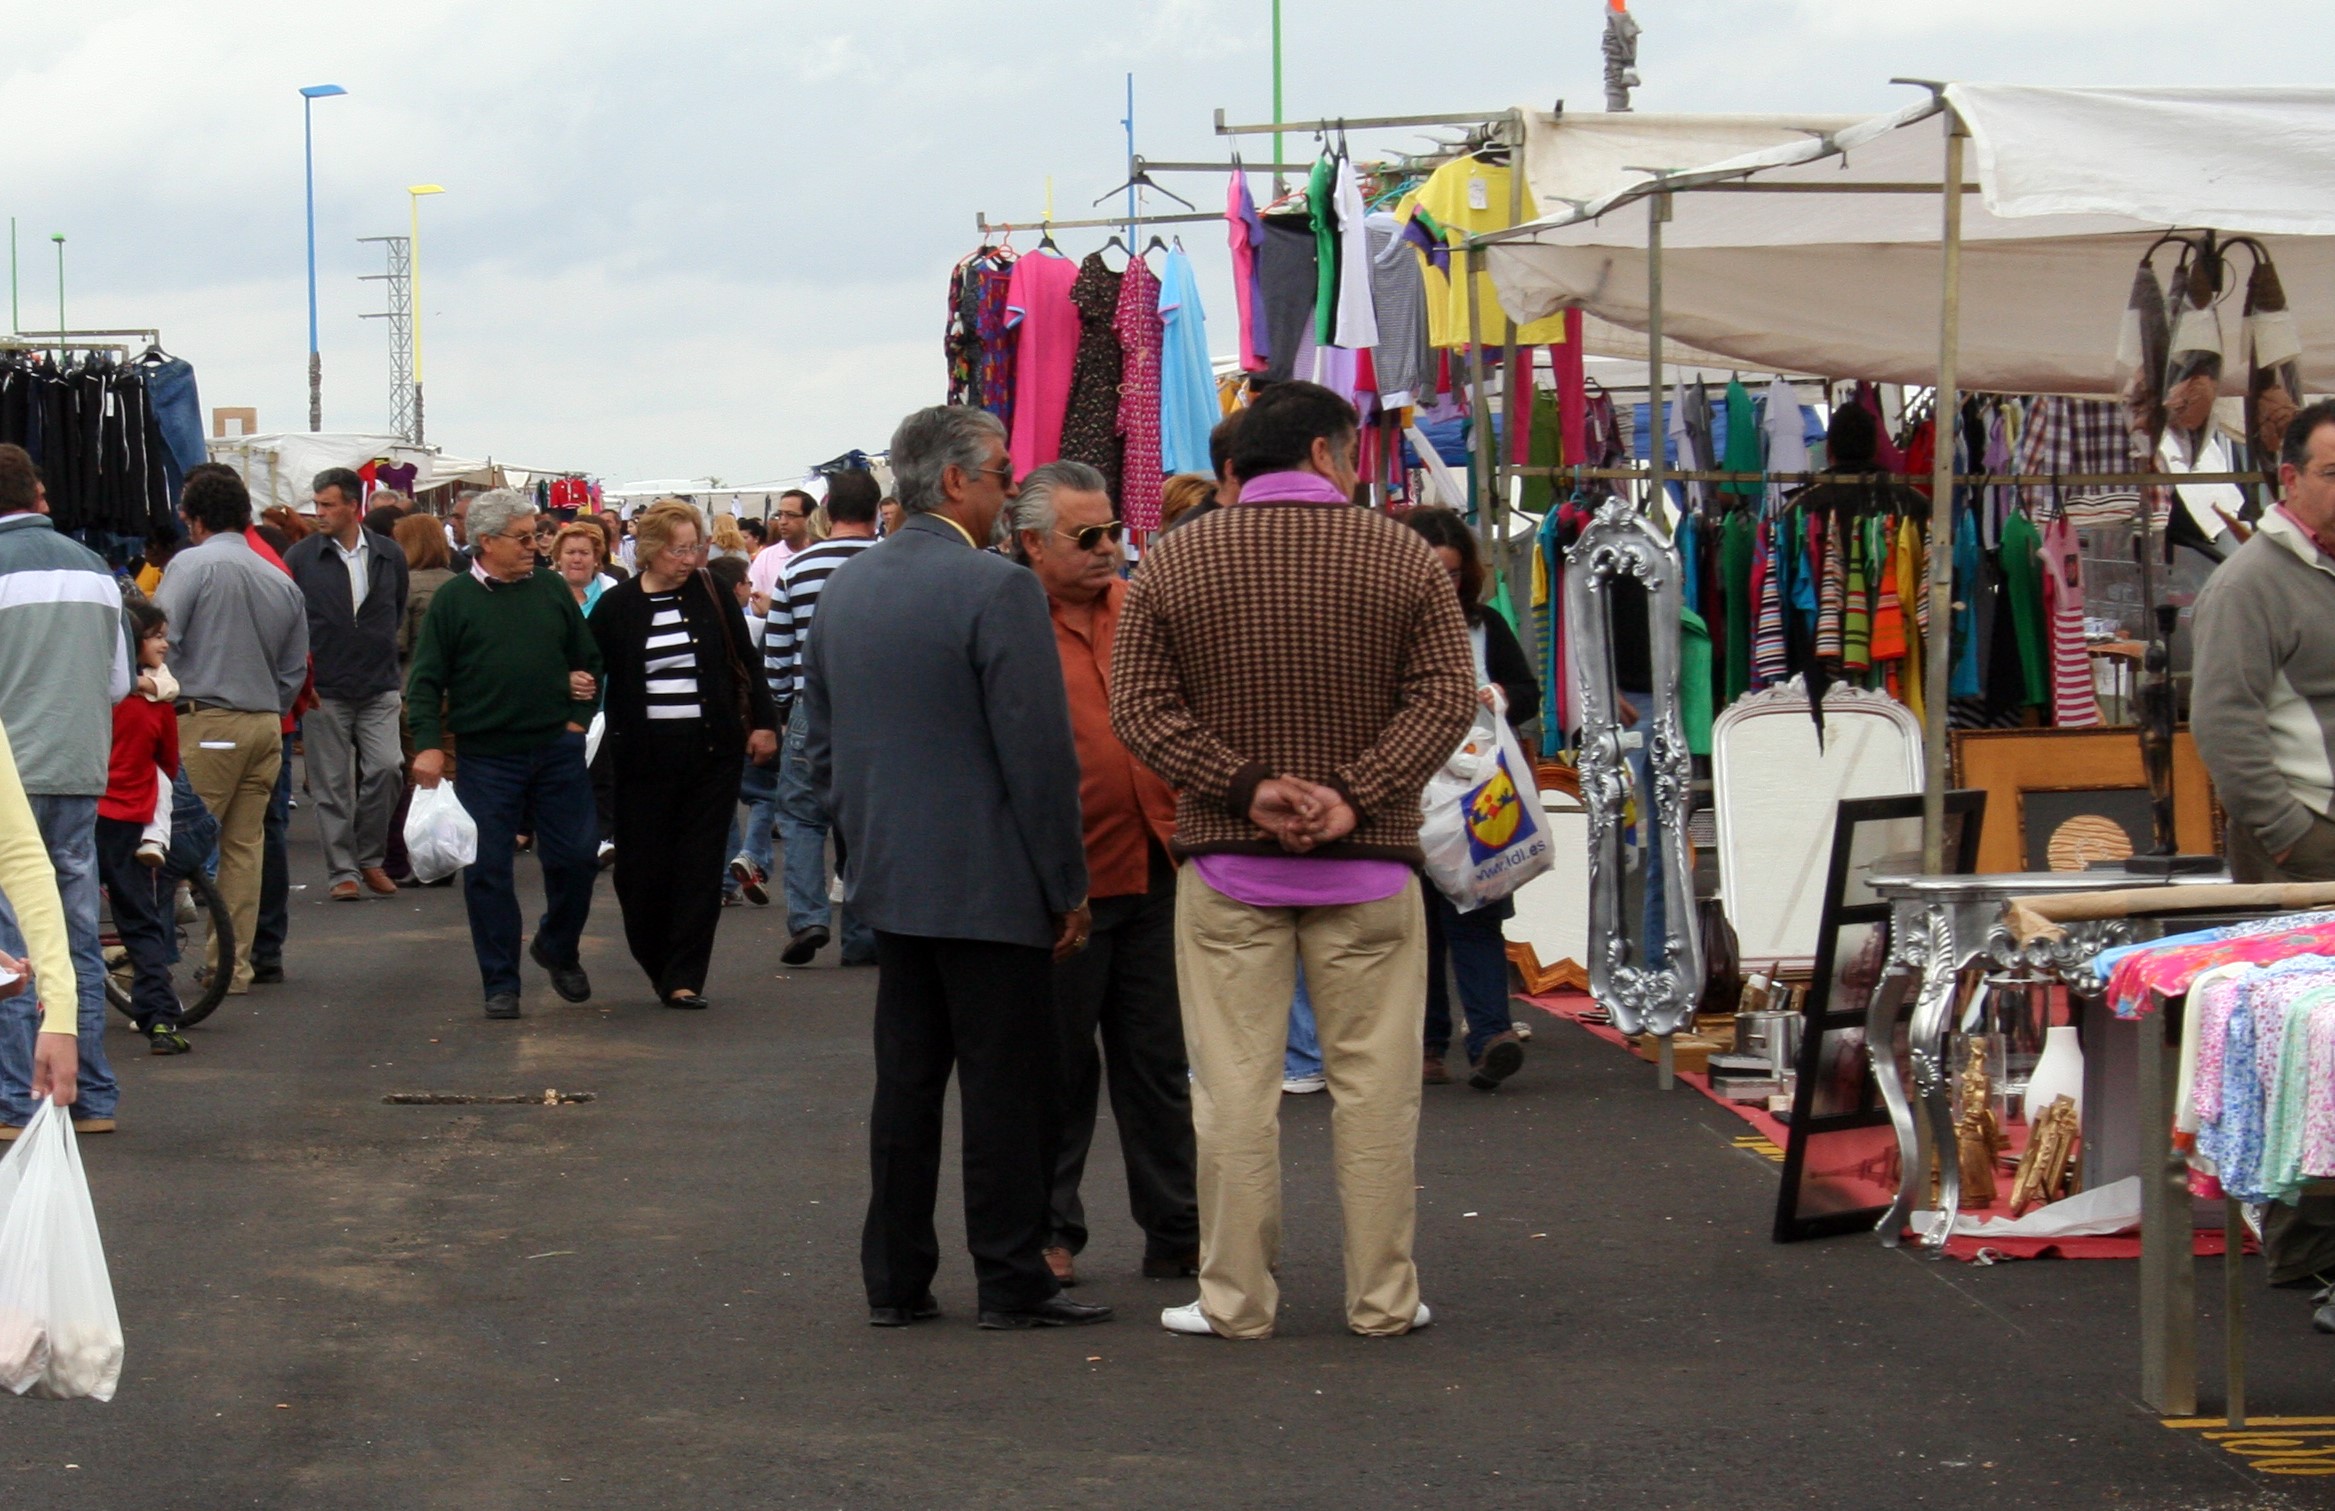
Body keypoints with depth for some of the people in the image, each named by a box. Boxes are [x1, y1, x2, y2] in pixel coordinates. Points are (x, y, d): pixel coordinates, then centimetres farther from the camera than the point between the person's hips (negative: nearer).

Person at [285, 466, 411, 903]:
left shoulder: (389, 555, 4)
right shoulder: (301, 557, -3)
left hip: (379, 686, 1)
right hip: (325, 689, -1)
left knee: (386, 768, -11)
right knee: (332, 785, 1)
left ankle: (370, 857, 8)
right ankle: (342, 871, 10)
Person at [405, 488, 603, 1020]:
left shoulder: (552, 590, 7)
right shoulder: (454, 599, -1)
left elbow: (588, 660, 16)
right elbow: (425, 678, -1)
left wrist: (578, 716, 4)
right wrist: (428, 744, -11)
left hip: (557, 751, 2)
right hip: (487, 759, -2)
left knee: (575, 857, 3)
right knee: (488, 871, 0)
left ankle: (557, 948, 29)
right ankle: (501, 983, 10)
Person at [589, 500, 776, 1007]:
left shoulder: (713, 597, 3)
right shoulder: (618, 606, 0)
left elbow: (745, 665, 9)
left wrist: (762, 723, 5)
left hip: (712, 750, 1)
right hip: (645, 753, 0)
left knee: (700, 865, -1)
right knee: (642, 868, 2)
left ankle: (684, 978, 1)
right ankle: (657, 962, 22)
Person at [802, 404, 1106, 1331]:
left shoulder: (842, 591, 9)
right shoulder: (997, 589, -15)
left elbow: (819, 747, 15)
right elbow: (1040, 755, -15)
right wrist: (1065, 887, -8)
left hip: (889, 881, 7)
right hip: (991, 888, -7)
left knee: (905, 1081, 12)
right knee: (1007, 1088, 0)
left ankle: (895, 1281, 14)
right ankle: (1012, 1283, 5)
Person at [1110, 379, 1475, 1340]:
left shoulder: (1172, 562, 2)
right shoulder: (1402, 558, 0)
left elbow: (1137, 706, -4)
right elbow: (1447, 696, -7)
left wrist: (1247, 787, -9)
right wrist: (1355, 794, -13)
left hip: (1227, 864, 0)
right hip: (1370, 862, 0)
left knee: (1234, 1084, 4)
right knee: (1374, 1083, 6)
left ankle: (1235, 1300, 7)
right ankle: (1383, 1298, 11)